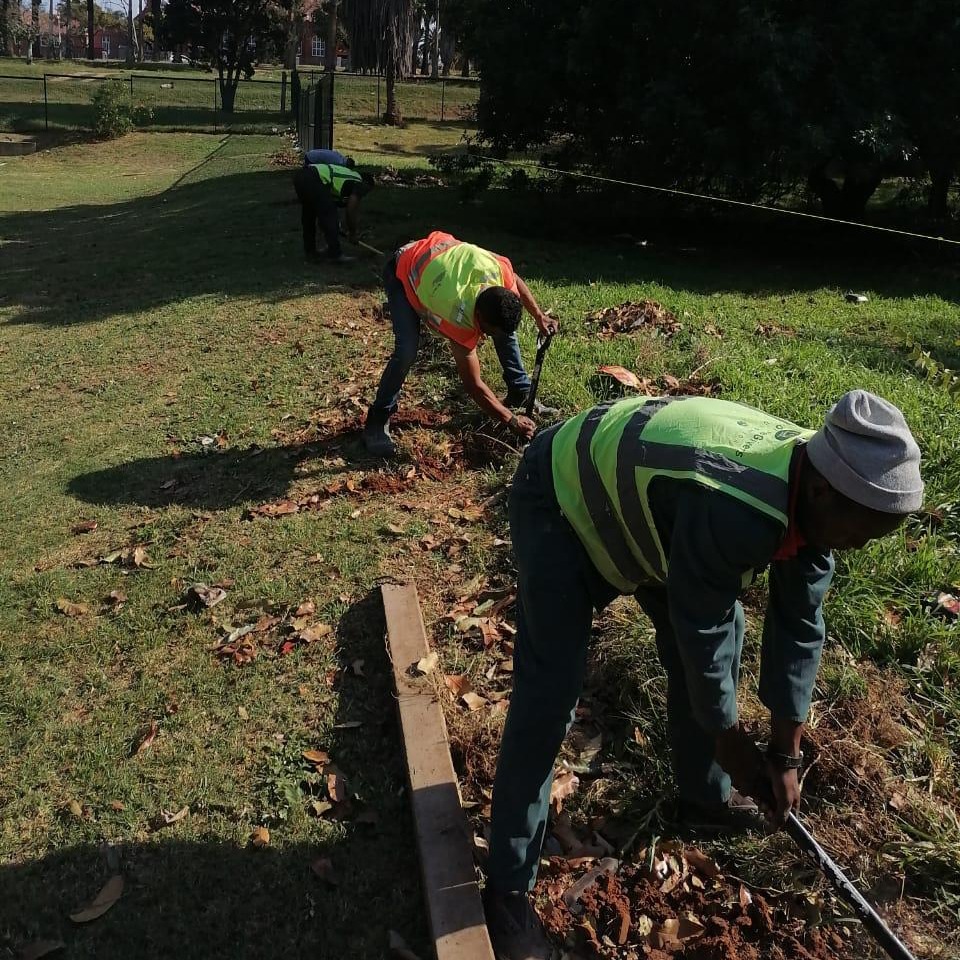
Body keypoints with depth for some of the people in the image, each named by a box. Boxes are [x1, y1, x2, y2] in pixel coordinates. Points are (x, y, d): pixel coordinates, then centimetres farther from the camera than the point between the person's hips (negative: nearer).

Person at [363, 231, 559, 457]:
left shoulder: (497, 269, -31)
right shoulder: (459, 321, -41)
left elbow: (516, 282, -2)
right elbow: (474, 385, -30)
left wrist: (539, 316, -6)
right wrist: (512, 421, -27)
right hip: (403, 271, -6)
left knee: (504, 322, 1)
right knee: (407, 351, -26)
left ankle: (520, 394, 17)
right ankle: (377, 423, -9)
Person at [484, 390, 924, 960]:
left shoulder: (811, 494, -14)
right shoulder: (732, 512, -41)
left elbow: (800, 627, -5)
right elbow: (699, 634, -28)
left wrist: (788, 754, -1)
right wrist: (736, 747, -10)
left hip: (636, 491, 8)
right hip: (562, 499, -8)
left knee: (726, 632, 9)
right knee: (551, 691, -14)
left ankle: (704, 795, 31)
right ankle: (509, 888, -1)